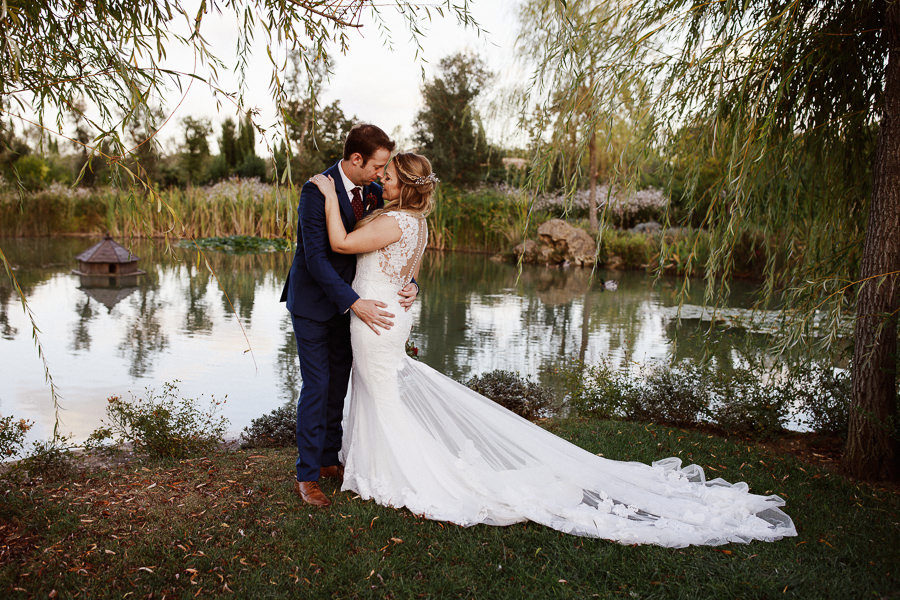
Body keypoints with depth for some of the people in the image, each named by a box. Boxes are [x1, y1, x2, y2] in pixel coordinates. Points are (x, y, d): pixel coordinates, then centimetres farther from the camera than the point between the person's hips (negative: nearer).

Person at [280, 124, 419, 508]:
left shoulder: (374, 191, -2)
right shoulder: (316, 191, -22)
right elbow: (316, 257, -26)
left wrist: (409, 283, -14)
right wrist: (354, 303, -31)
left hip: (346, 299, 7)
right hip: (312, 302, -6)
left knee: (338, 384, 13)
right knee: (316, 386, -4)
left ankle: (328, 460, 28)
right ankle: (306, 476, 8)